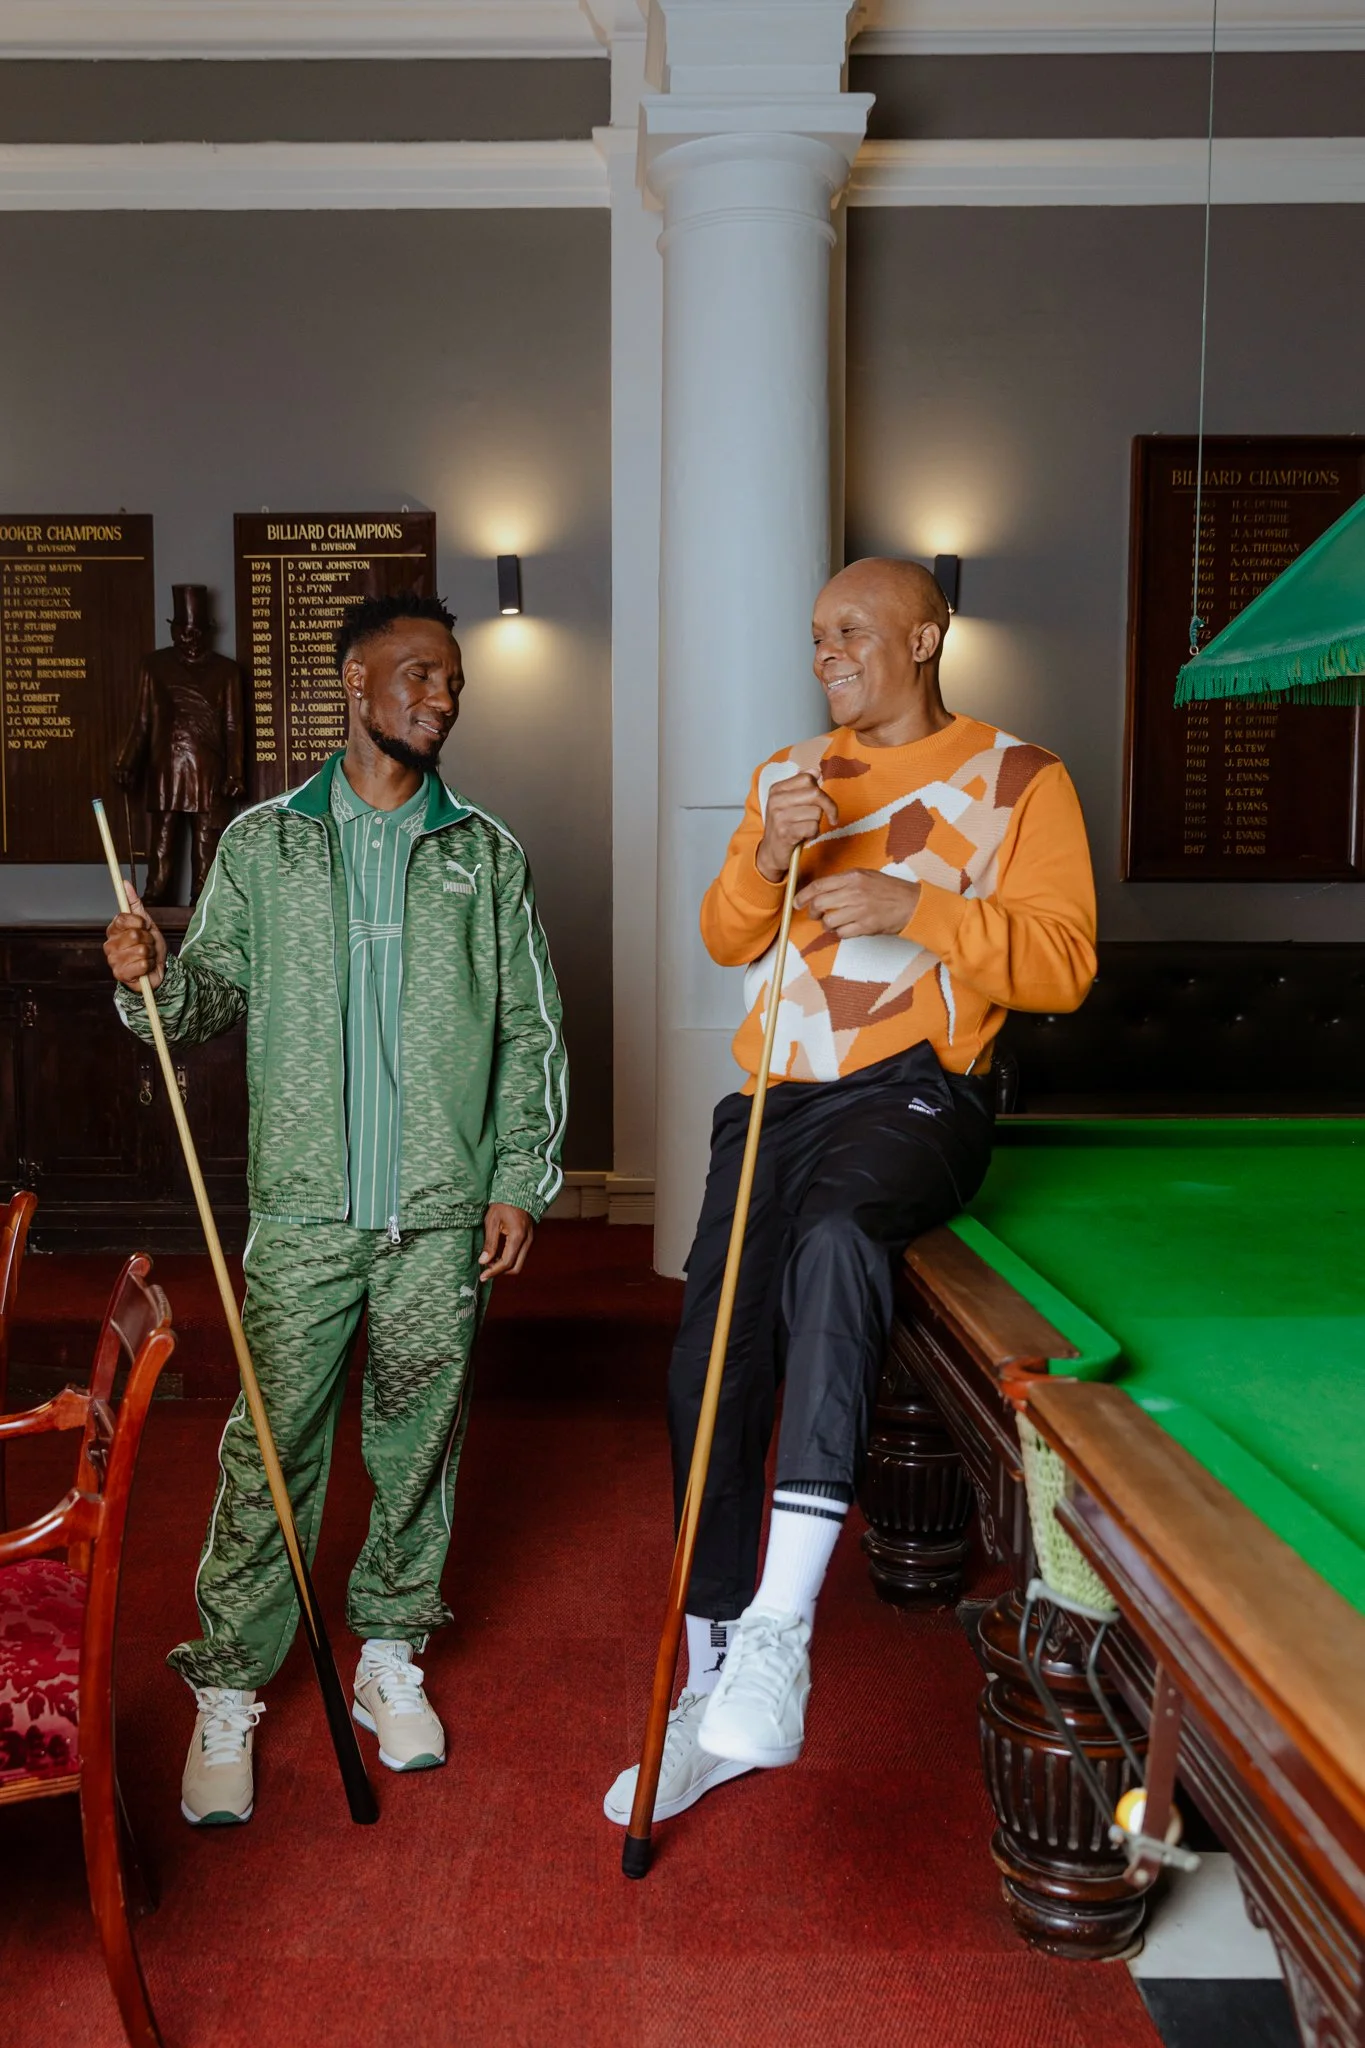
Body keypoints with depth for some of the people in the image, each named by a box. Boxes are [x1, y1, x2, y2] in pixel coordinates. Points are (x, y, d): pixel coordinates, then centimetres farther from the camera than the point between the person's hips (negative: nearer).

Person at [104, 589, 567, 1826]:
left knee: (419, 1440, 10)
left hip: (444, 1210, 1)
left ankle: (390, 1657, 29)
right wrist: (157, 979, -14)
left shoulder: (487, 854, 5)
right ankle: (229, 1693, 17)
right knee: (271, 1448, 2)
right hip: (306, 1209, -1)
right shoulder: (263, 844, 5)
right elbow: (217, 999, 8)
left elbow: (532, 1033, 6)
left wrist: (520, 1180, 1)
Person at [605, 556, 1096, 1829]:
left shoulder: (1019, 778, 4)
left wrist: (916, 908, -16)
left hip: (916, 1090, -5)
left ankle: (778, 1626, -40)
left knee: (836, 1235, -40)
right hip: (776, 1095, 6)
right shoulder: (789, 774, 19)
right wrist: (767, 858, -6)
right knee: (709, 1376, -3)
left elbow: (1062, 963, -3)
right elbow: (726, 941, 14)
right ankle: (712, 1690, 14)